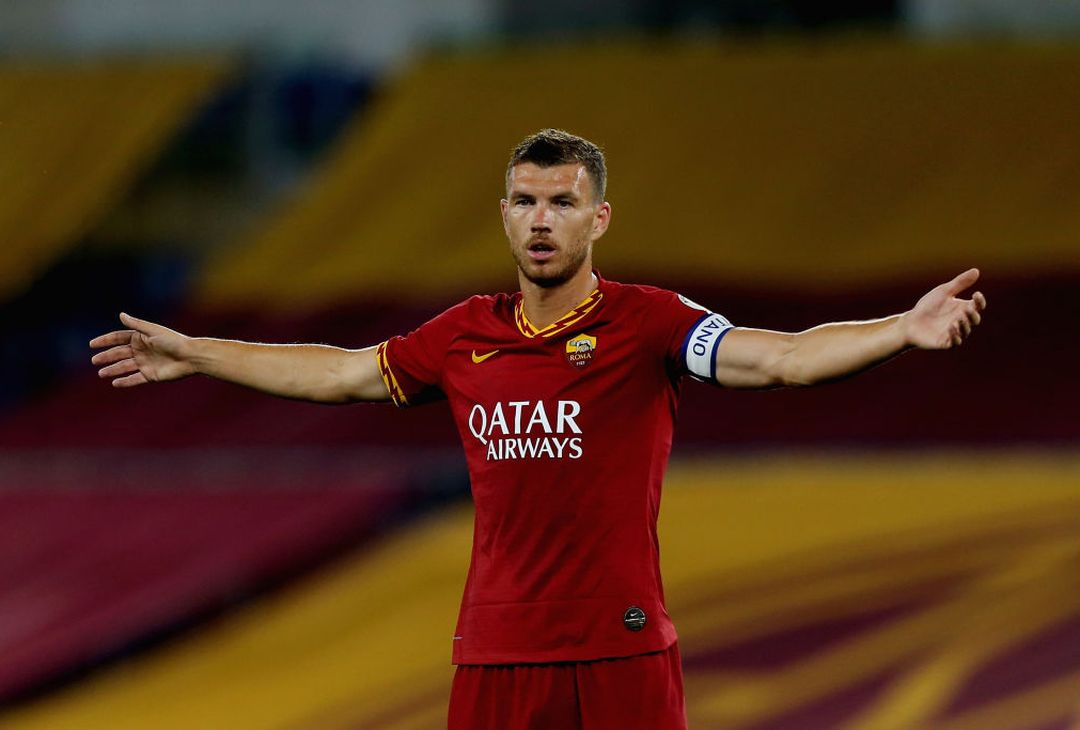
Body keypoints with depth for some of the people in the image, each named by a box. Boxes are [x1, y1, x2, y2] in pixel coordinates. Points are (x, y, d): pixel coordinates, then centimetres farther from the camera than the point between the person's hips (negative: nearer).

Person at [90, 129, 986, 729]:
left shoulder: (647, 323, -5)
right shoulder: (467, 336, 10)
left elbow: (774, 357, -18)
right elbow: (341, 373, 24)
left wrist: (904, 330, -34)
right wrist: (191, 355, 31)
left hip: (622, 653, -4)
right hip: (495, 656, 4)